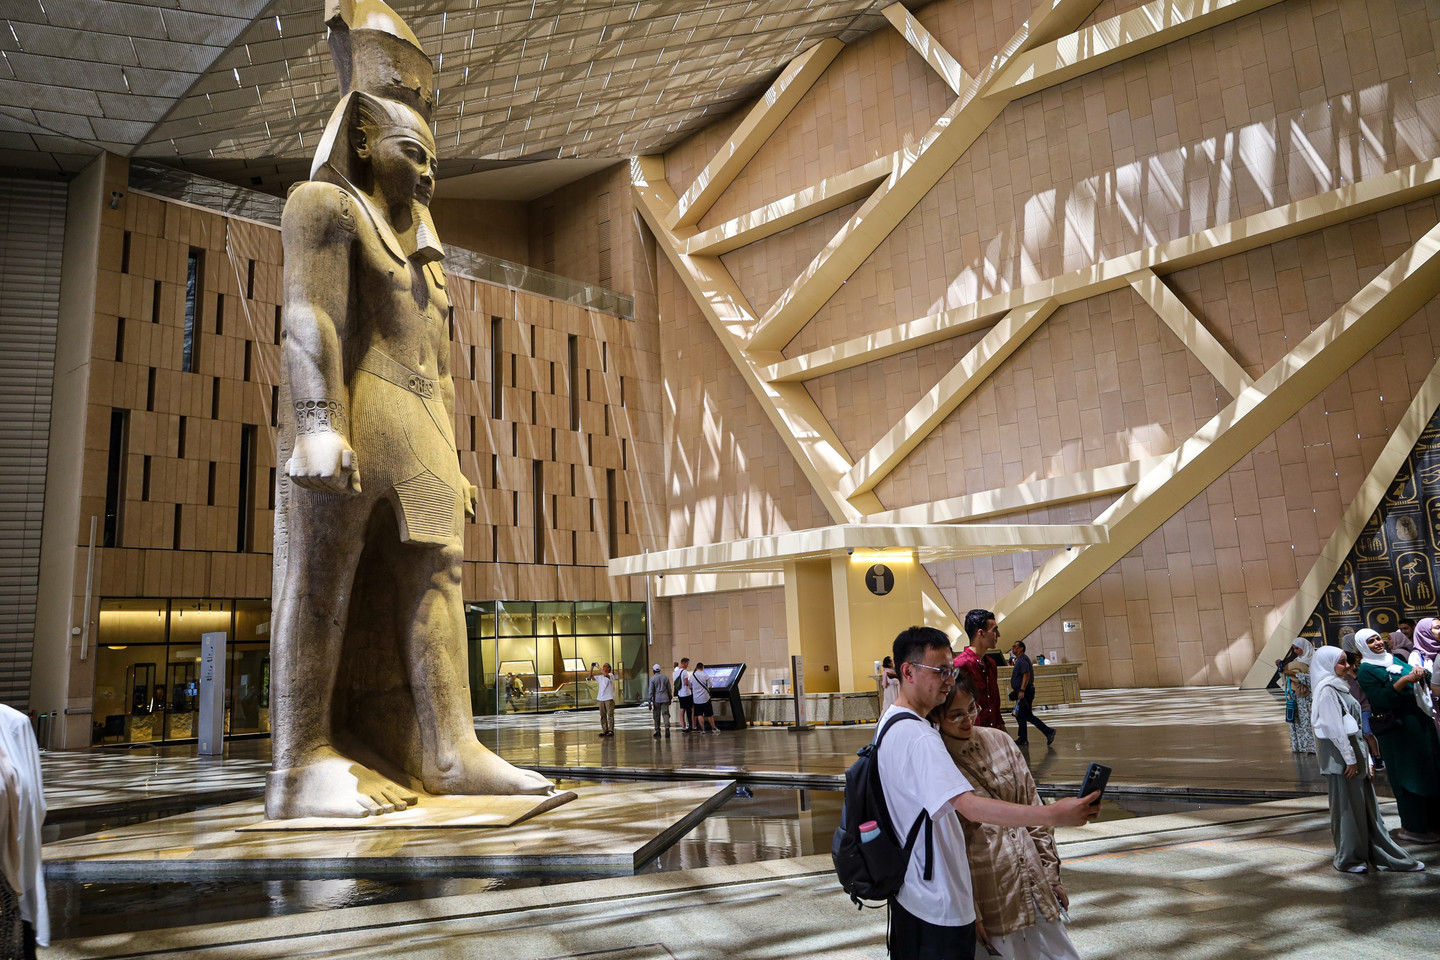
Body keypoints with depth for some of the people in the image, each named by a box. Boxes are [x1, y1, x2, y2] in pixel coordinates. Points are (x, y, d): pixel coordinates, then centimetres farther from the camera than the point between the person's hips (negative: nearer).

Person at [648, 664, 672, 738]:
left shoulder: (652, 678, -4)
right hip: (665, 699, 2)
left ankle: (658, 731, 14)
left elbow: (651, 691, -7)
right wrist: (670, 699, 20)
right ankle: (667, 727, -23)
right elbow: (669, 689, 11)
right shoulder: (666, 677, 6)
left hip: (656, 699, -2)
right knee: (666, 714, -2)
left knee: (657, 716, 8)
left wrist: (650, 702, -5)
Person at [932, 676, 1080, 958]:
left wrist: (1052, 876, 7)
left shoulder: (999, 741, 1)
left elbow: (1033, 808, 7)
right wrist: (968, 912, -9)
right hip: (990, 898, -5)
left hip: (1035, 886, 5)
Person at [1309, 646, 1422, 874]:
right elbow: (1335, 729, -18)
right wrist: (1350, 759, -17)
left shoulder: (1338, 687, 16)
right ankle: (1348, 859, 12)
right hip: (1339, 754, -9)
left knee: (1367, 804, 13)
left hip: (1354, 750, 9)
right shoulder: (1326, 690, -14)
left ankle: (1381, 854, 20)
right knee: (1348, 805, 0)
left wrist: (1365, 757, 14)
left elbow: (1352, 725, 17)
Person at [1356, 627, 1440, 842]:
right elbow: (1382, 699, -19)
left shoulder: (1393, 659, 12)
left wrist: (1419, 671, -10)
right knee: (1409, 774, -1)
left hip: (1419, 719, 7)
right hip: (1397, 727, -7)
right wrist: (1404, 680, -26)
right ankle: (1413, 827, 10)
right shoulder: (1366, 670, -10)